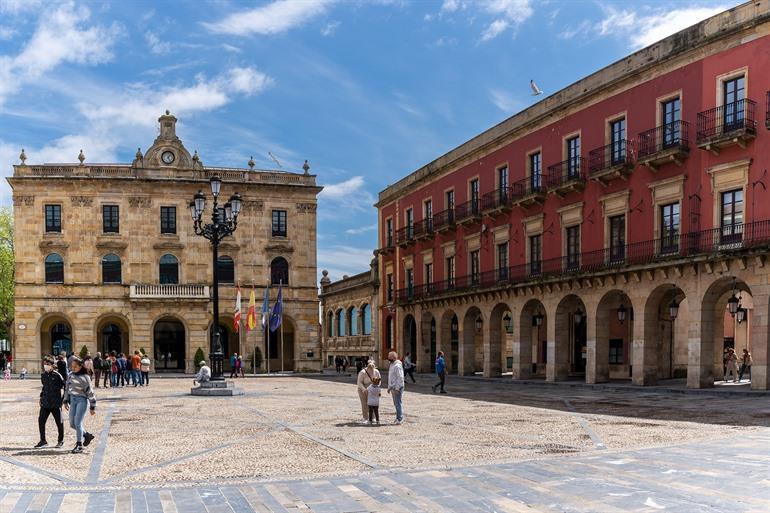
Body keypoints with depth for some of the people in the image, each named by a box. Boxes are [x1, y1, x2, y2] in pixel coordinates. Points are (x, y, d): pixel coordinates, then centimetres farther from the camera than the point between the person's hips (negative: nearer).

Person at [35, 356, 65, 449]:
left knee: (59, 422, 6)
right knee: (41, 421, -2)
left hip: (55, 403, -5)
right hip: (45, 403, 5)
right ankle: (43, 441, 9)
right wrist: (41, 396, 15)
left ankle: (60, 440, 23)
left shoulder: (57, 375, -11)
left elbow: (64, 386, -6)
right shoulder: (43, 375, 7)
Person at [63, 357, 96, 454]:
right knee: (72, 424, 7)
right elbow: (67, 388, 18)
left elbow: (90, 392, -8)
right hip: (73, 400, 7)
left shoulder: (85, 377, -11)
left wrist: (92, 407, -7)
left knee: (78, 423, -8)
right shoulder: (71, 375, 7)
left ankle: (79, 445, 2)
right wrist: (66, 401, 14)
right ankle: (87, 435, 28)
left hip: (82, 400, -7)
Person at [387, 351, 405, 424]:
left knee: (398, 403, -7)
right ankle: (398, 418, 19)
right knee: (396, 404, 13)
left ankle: (400, 419, -3)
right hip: (393, 387, 10)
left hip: (397, 388, -10)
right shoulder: (392, 365, 16)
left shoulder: (397, 366, -15)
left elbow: (400, 378, -20)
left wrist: (397, 388, -22)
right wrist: (389, 387, 19)